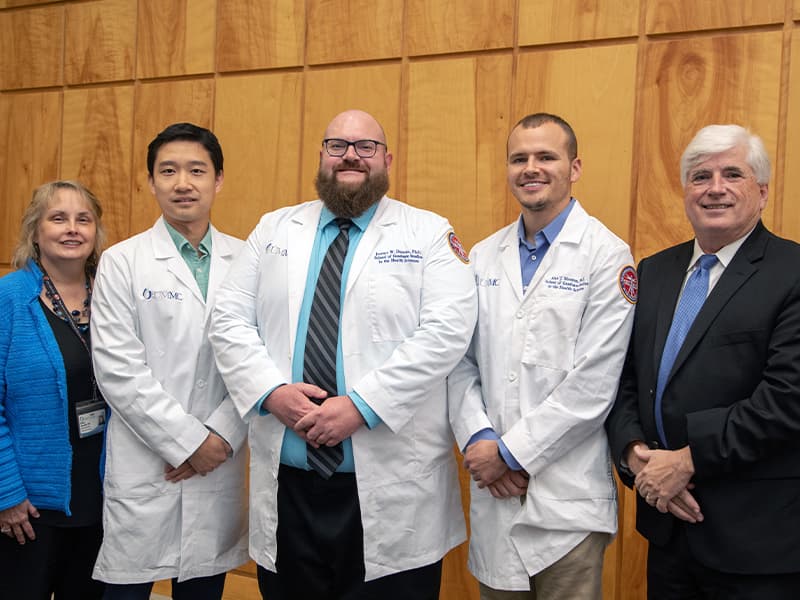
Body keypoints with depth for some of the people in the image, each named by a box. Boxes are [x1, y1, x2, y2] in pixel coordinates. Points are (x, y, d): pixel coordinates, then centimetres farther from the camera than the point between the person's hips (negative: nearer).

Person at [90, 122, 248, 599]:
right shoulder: (122, 262, -1)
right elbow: (118, 370, -8)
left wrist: (223, 436, -9)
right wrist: (187, 442, -11)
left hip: (222, 465, 2)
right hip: (143, 468, -2)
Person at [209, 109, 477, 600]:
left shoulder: (429, 234, 1)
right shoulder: (274, 229, 12)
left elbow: (447, 331, -12)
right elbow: (230, 322, 7)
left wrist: (361, 405, -18)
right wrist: (272, 392, -11)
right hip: (286, 482, 4)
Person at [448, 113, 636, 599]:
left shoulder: (607, 256, -7)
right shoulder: (484, 257, 9)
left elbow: (593, 385, -13)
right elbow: (461, 362, 8)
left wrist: (510, 451, -12)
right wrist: (479, 441, -8)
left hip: (567, 502, -4)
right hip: (493, 491, 5)